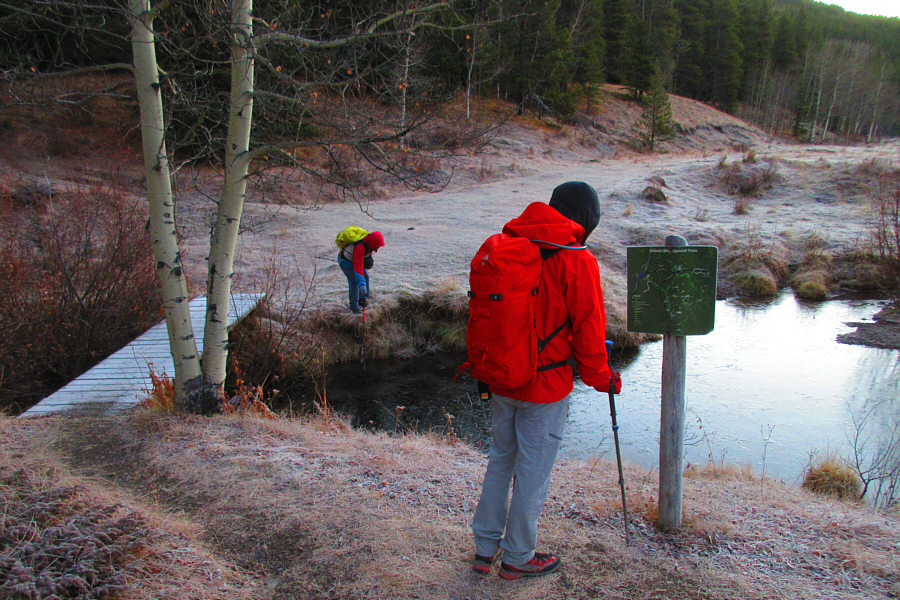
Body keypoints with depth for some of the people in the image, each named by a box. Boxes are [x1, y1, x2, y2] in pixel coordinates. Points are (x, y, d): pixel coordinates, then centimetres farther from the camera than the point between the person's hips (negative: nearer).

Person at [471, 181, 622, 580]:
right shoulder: (577, 261, -16)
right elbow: (588, 327, -12)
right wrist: (600, 377, 4)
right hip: (546, 387, -6)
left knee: (500, 461, 21)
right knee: (533, 472, 10)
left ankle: (485, 550, 32)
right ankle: (518, 558, 26)